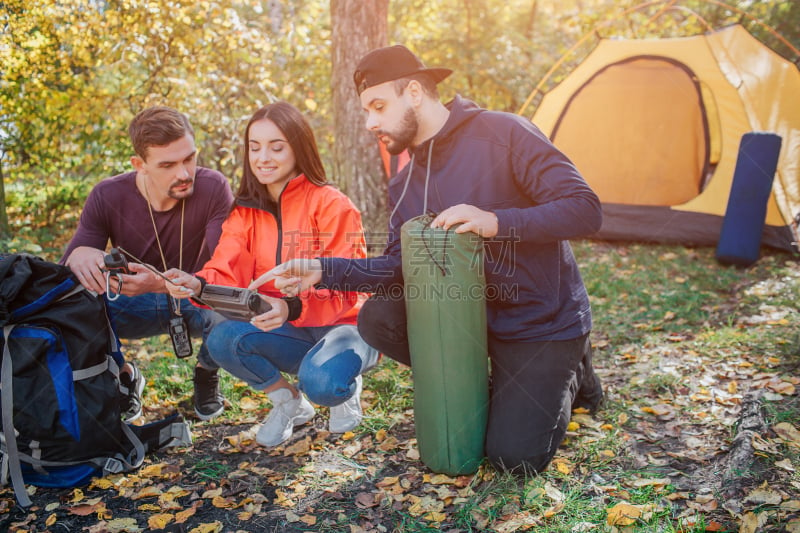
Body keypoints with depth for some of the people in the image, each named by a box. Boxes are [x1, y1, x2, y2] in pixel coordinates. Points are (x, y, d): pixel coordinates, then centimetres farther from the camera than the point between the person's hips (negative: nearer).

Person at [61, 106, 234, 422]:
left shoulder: (213, 188, -23)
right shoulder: (107, 196, -16)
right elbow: (64, 273, -15)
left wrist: (162, 284, -48)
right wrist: (79, 255, -42)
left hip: (197, 302, -1)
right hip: (134, 305, 2)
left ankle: (206, 372, 2)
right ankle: (124, 376, 6)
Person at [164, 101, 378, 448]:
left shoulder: (332, 205, -14)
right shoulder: (246, 211, 3)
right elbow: (228, 275, -9)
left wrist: (291, 308, -40)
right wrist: (197, 285, -32)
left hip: (344, 326, -4)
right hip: (290, 335, 5)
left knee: (321, 382, -35)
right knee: (222, 339, -23)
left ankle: (346, 389, 4)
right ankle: (288, 402, 5)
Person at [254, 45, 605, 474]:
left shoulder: (503, 134, -17)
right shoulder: (405, 184, 3)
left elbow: (584, 210, -21)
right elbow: (396, 268, 1)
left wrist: (498, 222, -34)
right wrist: (324, 271, -13)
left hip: (544, 322, -6)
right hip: (475, 315, 6)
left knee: (515, 458, -13)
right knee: (377, 318, -14)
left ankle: (565, 379, 19)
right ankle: (492, 383, 5)